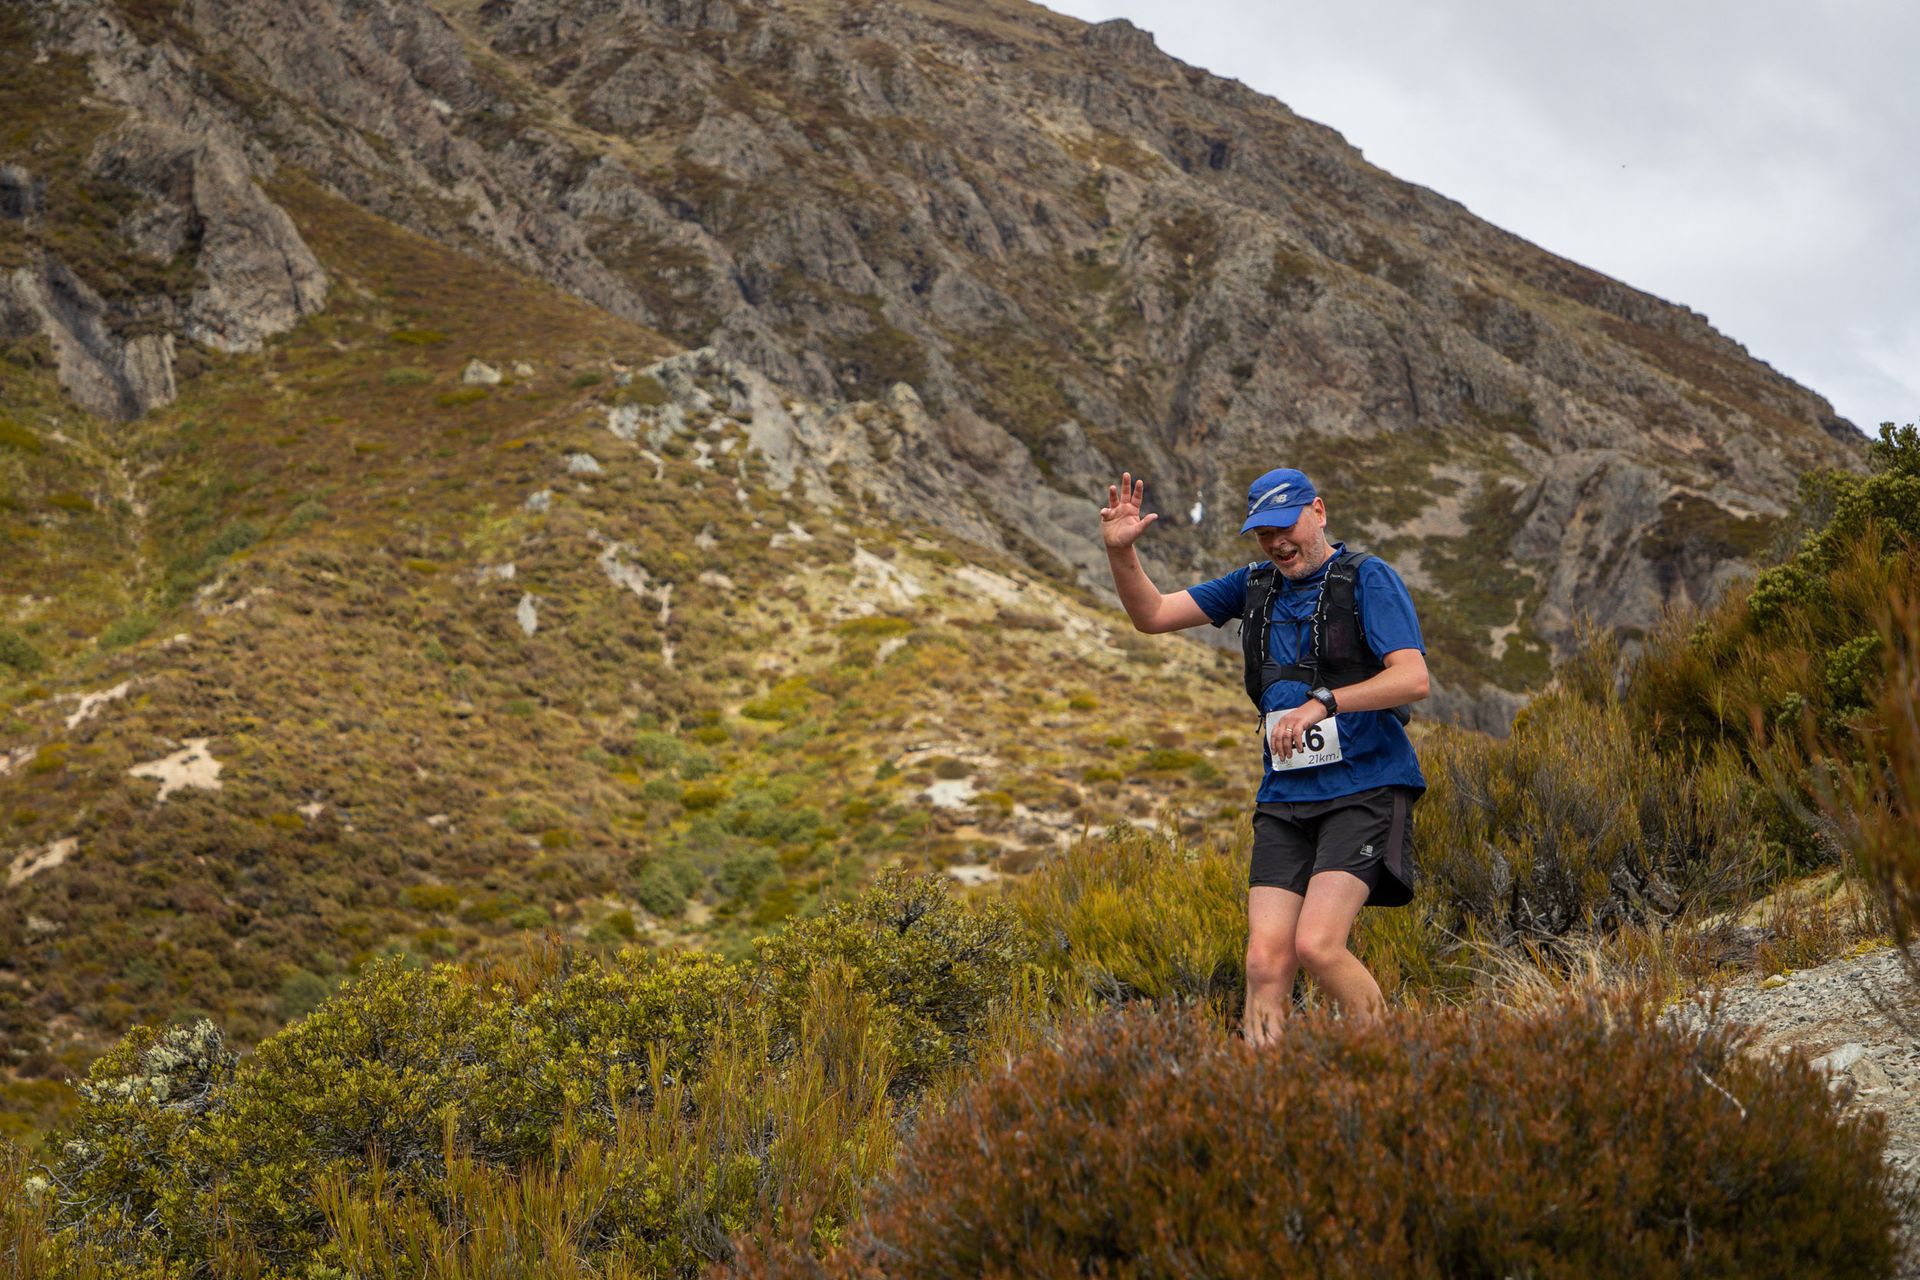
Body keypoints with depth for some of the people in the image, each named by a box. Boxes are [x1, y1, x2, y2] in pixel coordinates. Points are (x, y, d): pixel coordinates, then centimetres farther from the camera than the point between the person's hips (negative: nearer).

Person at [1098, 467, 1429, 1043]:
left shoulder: (1367, 578, -2)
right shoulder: (1256, 585, 15)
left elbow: (1413, 678, -14)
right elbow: (1152, 615, 17)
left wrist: (1321, 703, -24)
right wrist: (1120, 552, -1)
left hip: (1365, 791, -5)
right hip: (1284, 800, 5)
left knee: (1317, 945, -19)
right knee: (1266, 961, -7)